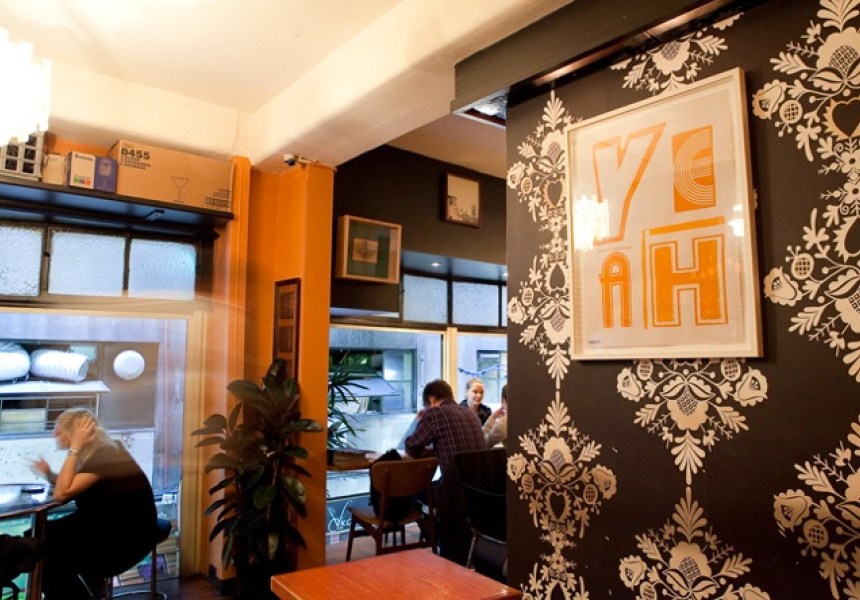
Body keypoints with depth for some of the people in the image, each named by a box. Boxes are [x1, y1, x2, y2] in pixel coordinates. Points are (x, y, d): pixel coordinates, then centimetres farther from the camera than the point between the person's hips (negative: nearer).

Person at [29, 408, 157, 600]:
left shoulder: (104, 456, -21)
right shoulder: (93, 452, 7)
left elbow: (62, 494, -26)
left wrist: (74, 448, -24)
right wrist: (49, 474, -1)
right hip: (105, 523, 9)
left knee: (46, 549, -11)